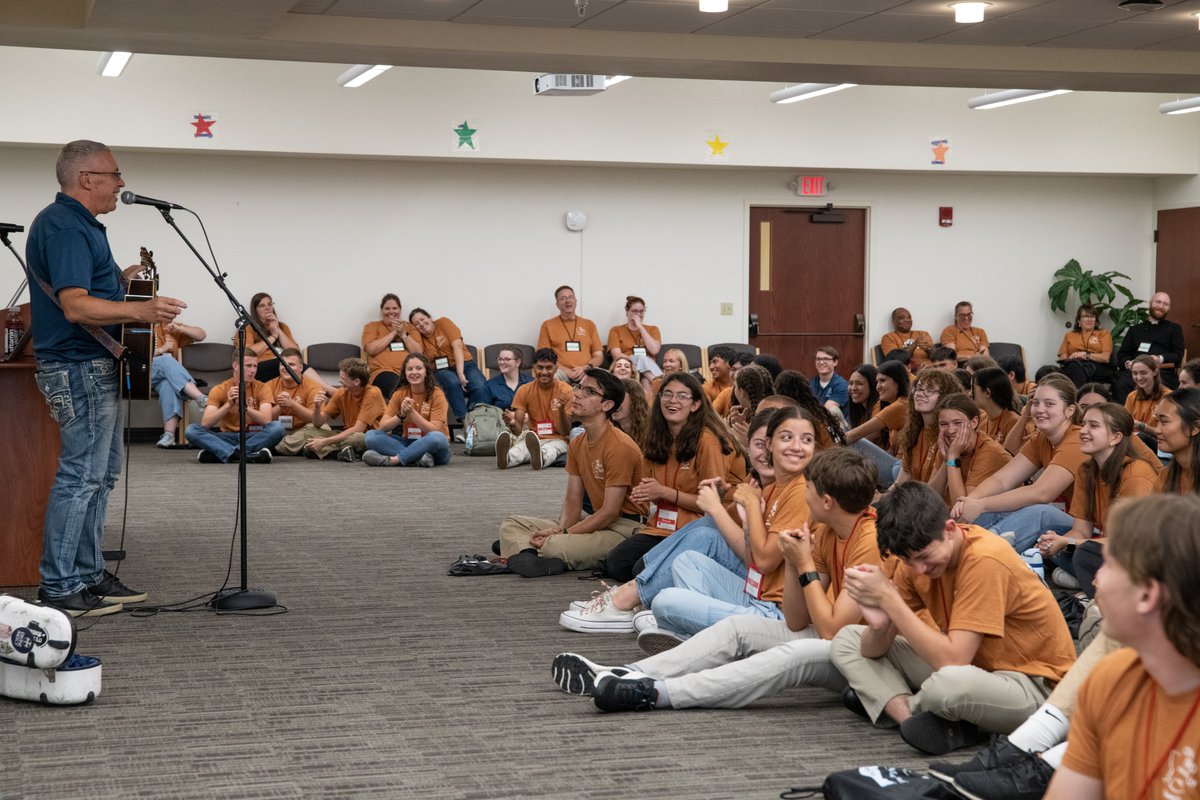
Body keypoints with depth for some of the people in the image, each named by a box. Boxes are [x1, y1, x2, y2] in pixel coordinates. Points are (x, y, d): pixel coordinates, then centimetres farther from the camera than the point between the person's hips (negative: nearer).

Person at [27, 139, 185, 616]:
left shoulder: (78, 223, 17)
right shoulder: (63, 227, -17)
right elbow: (75, 306, -27)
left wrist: (123, 278, 13)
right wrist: (139, 311, -37)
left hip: (97, 368, 11)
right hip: (80, 367, -11)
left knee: (101, 473, 15)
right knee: (81, 476, -9)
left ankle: (88, 574, 22)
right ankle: (58, 589, -5)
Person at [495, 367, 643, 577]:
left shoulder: (619, 447, -18)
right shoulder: (576, 444, 11)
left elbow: (610, 512, -19)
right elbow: (572, 500, 9)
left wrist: (564, 534, -18)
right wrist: (560, 529, -12)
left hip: (624, 528, -10)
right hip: (596, 520, 10)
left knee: (555, 547, -39)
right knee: (511, 524, 1)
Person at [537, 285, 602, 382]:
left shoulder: (589, 324, 20)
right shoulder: (548, 325, 13)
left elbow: (599, 356, 17)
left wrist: (587, 367, -6)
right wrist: (567, 371, -11)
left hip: (586, 372, 2)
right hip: (561, 372, -2)